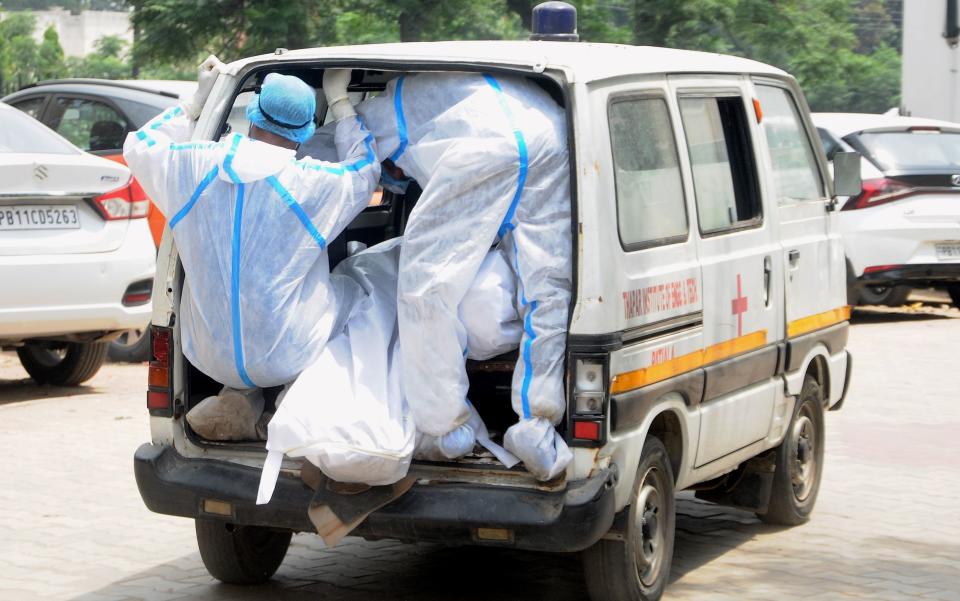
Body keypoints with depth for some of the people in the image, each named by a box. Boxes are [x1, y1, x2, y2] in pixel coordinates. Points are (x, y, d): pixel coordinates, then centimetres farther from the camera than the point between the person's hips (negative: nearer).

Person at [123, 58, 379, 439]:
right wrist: (339, 101, 19)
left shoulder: (193, 167, -7)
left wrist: (198, 100, 22)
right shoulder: (313, 183, -15)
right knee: (354, 291, 23)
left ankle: (238, 398, 15)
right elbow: (365, 167, 9)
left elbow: (139, 145, 16)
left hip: (210, 359, 3)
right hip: (289, 359, -3)